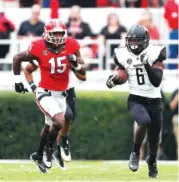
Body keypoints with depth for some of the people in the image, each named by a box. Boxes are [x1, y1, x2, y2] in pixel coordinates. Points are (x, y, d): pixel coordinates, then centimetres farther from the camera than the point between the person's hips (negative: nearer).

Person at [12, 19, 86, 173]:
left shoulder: (71, 46, -7)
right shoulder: (39, 48, -16)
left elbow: (83, 71, -1)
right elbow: (17, 58, 1)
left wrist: (76, 64, -23)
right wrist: (17, 80, 2)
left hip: (61, 95, 5)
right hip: (45, 93, -5)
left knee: (52, 127, 16)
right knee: (60, 122, -22)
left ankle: (39, 155, 36)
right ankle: (50, 145, 7)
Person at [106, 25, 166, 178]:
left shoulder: (154, 54, -8)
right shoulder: (124, 55, -1)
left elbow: (157, 82, -14)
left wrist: (147, 64, -25)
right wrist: (114, 80, -6)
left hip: (154, 101, 1)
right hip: (136, 100, -1)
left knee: (154, 137, 9)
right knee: (144, 121, -32)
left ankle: (152, 161, 42)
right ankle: (136, 153, -8)